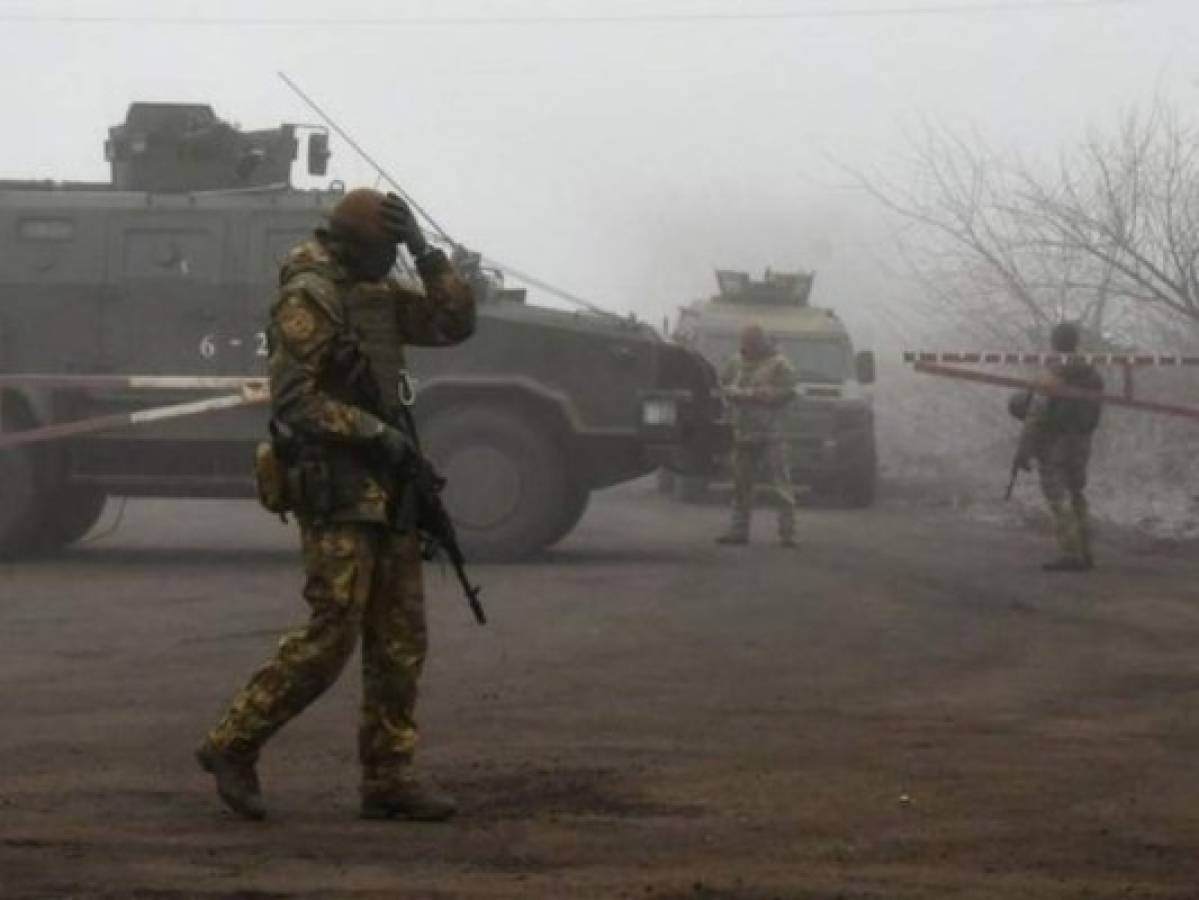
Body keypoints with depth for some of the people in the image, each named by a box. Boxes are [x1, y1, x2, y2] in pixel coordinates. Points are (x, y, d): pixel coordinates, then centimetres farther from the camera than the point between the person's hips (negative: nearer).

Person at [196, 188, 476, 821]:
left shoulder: (378, 293, 15)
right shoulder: (309, 297, -12)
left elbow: (454, 324, 13)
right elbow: (292, 397, -19)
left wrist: (426, 255, 3)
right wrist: (374, 432, -20)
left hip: (384, 485, 9)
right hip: (335, 487, -9)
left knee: (400, 638, 5)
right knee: (331, 634, -11)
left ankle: (388, 777, 8)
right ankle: (233, 745, 1)